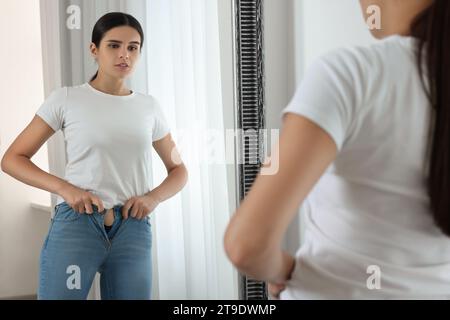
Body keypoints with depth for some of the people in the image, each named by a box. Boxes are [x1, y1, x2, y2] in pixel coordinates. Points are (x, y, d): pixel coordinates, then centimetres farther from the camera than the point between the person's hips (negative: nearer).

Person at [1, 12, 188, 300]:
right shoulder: (67, 99, 0)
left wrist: (153, 197, -3)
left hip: (133, 230, 3)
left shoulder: (149, 107, 8)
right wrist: (64, 188, -14)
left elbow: (178, 170, 18)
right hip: (75, 224, -3)